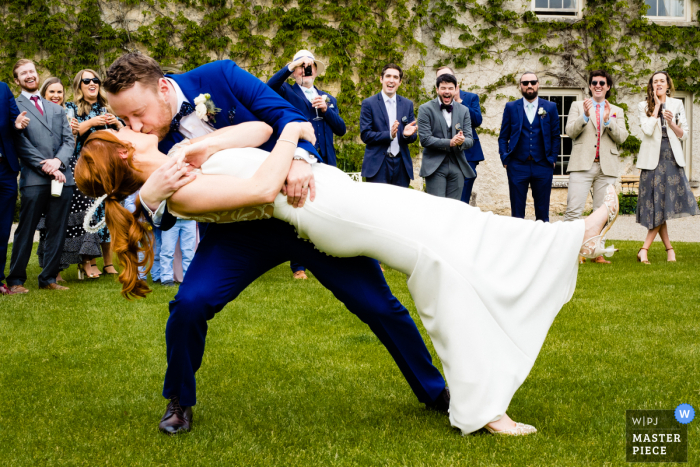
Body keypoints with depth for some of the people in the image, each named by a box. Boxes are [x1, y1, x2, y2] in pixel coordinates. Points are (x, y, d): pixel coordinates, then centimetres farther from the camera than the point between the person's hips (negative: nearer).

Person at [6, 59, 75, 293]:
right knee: (25, 231, -3)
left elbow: (69, 140, 12)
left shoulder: (57, 109, 21)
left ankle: (48, 278, 14)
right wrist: (46, 167, -13)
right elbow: (21, 144, -6)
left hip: (62, 176, 5)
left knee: (57, 230, 6)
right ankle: (16, 280, 5)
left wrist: (58, 161, -7)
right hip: (34, 179, -5)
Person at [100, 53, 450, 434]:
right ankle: (179, 402, 8)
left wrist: (299, 158, -34)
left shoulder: (217, 77, -14)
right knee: (189, 304, -21)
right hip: (240, 230, 1)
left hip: (306, 204, -1)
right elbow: (164, 220, -6)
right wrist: (148, 199, -30)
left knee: (377, 303, 1)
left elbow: (284, 113, -14)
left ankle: (435, 392, 24)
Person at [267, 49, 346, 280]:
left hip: (324, 164, 4)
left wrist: (326, 109, -4)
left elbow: (341, 129, 10)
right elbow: (270, 86, -17)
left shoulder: (328, 98, 20)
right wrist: (291, 67, -19)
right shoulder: (287, 93, 6)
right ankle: (298, 267, 4)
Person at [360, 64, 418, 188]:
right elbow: (365, 135, -6)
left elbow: (413, 137, 13)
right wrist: (389, 135, -20)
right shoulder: (369, 103, 1)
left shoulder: (407, 104, 12)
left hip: (401, 164, 4)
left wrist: (408, 134, -12)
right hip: (378, 165, -3)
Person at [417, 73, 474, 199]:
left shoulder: (464, 110, 11)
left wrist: (462, 141, -18)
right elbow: (425, 139, -10)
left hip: (457, 166, 4)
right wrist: (449, 143, -20)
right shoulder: (425, 109, -1)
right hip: (435, 167, -4)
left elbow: (470, 140, 6)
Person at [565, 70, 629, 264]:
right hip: (582, 165, -2)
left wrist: (608, 120, -11)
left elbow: (621, 137, 4)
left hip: (607, 167, 2)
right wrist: (585, 116, -14)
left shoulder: (617, 111, 18)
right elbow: (570, 131, 0)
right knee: (574, 210, -12)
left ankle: (598, 253, 8)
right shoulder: (578, 106, 14)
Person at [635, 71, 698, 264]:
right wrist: (656, 107, -5)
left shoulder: (677, 104, 10)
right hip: (653, 159, -1)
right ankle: (669, 249, 7)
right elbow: (648, 130, -12)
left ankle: (644, 249, -4)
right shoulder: (644, 106, 5)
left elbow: (684, 135, 8)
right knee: (657, 204, -2)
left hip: (672, 158, 1)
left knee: (664, 205, -7)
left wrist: (671, 122, -9)